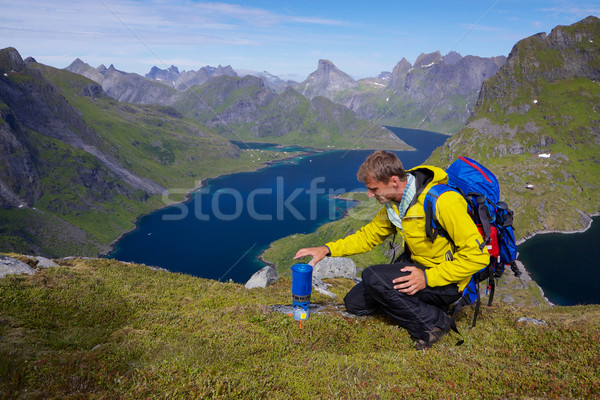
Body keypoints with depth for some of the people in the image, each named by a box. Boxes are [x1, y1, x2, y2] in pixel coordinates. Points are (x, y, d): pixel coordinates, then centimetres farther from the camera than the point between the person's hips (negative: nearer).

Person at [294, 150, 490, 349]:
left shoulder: (443, 201, -27)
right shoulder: (393, 203, -3)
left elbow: (477, 255, -25)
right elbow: (368, 235, 10)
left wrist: (428, 277, -27)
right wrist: (327, 249, -1)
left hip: (445, 281, -8)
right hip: (415, 265, 8)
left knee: (372, 276, -27)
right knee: (354, 303, 7)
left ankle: (433, 321, -9)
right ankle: (421, 303, 14)